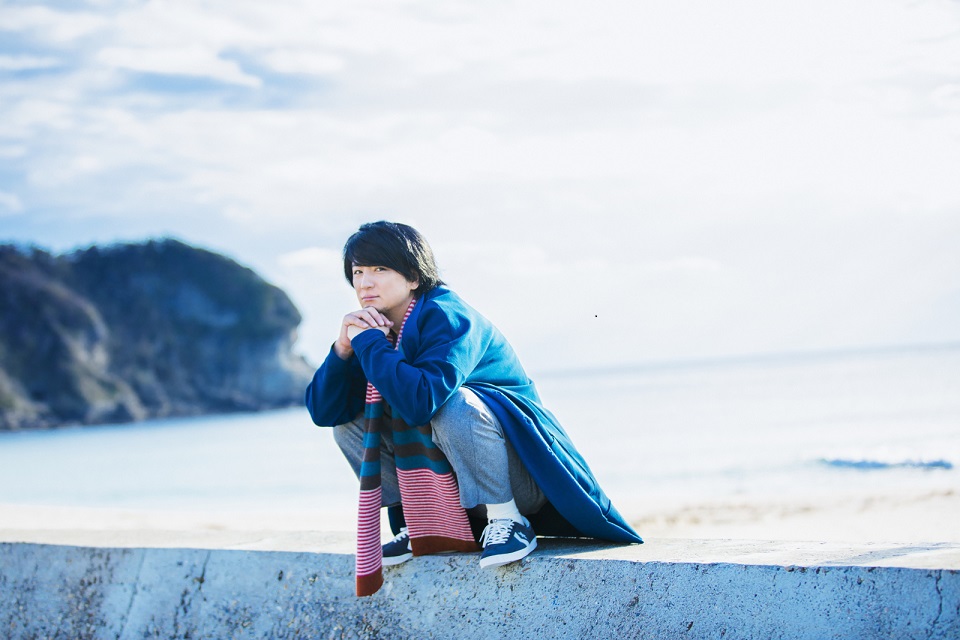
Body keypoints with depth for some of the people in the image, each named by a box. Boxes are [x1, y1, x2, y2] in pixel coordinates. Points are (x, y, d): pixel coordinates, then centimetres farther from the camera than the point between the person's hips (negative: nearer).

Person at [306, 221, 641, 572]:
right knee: (349, 417, -1)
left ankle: (507, 519, -19)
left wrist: (366, 342, -27)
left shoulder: (447, 318, -21)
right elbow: (322, 411, -1)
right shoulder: (376, 327, 2)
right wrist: (344, 347, -17)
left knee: (451, 403, -34)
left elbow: (421, 401, -39)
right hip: (445, 478, 8)